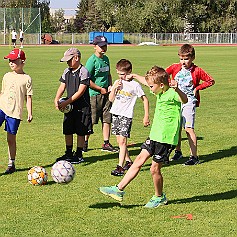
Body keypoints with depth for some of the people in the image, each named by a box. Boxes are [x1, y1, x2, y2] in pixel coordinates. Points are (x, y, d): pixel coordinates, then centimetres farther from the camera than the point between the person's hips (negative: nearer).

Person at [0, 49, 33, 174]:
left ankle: (11, 163, 14)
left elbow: (28, 97, 1)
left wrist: (30, 113, -4)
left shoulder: (26, 78, 0)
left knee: (11, 138, 2)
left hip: (15, 112, -3)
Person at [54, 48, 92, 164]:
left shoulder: (83, 72, -13)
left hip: (82, 107, -7)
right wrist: (56, 100, -10)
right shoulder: (67, 72, 8)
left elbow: (80, 91, -17)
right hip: (69, 106, 7)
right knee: (67, 131, 11)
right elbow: (62, 87, 8)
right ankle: (68, 154, 23)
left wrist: (66, 102, -19)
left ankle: (79, 155, 12)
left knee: (80, 132, 2)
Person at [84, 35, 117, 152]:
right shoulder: (92, 60, -12)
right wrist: (101, 89, -10)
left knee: (107, 119, 6)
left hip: (106, 94, 7)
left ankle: (106, 143, 14)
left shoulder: (106, 59, 11)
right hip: (94, 94, -7)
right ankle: (84, 143, 12)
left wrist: (110, 85, 7)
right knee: (90, 121, -1)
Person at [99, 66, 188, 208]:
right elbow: (147, 82, 30)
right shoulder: (160, 93, 9)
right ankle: (119, 190, 11)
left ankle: (160, 197, 21)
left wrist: (177, 90, -61)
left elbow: (185, 100, -41)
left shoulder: (172, 94, -18)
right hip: (154, 135, 9)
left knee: (155, 168, 0)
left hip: (166, 139, -9)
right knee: (139, 161, 8)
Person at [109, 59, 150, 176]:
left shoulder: (135, 85, -6)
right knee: (119, 140, 9)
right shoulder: (117, 82, 8)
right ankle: (128, 161, 25)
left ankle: (120, 167, -15)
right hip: (115, 114, 6)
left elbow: (145, 99, 0)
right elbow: (111, 99, 9)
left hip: (126, 116, -6)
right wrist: (114, 88, -8)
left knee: (123, 140, -12)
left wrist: (146, 116, -2)